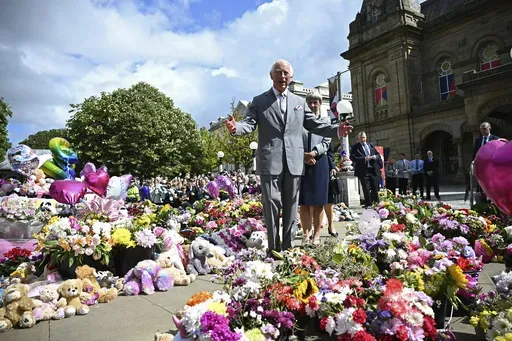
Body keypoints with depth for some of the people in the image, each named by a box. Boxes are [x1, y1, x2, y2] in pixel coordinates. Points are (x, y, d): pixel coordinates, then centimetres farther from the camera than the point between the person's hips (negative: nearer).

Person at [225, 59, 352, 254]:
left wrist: (337, 130, 0)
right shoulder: (259, 101, 9)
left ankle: (288, 247, 19)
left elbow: (314, 125, 15)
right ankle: (273, 248, 9)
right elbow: (249, 124, -3)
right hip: (270, 161, -3)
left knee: (291, 206, 8)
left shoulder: (299, 102, 17)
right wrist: (236, 127, -25)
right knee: (271, 205, -2)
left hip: (294, 162, 3)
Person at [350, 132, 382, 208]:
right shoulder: (355, 147, 0)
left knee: (375, 188, 10)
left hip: (374, 170, 4)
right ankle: (368, 204, 7)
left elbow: (378, 154, 17)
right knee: (366, 189, -3)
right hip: (363, 171, -4)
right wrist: (364, 159, -21)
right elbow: (352, 157, -13)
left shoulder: (371, 145, 15)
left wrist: (375, 157, -7)